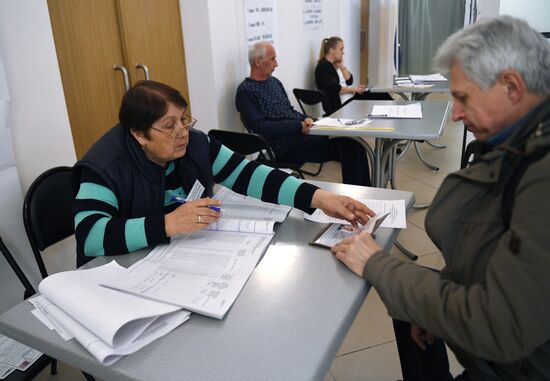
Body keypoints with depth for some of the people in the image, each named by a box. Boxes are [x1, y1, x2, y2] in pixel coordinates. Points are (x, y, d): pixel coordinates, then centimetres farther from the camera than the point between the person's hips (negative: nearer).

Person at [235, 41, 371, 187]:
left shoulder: (274, 82, 18)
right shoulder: (245, 91, -7)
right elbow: (260, 127, -18)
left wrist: (305, 119, 1)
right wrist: (299, 126, -17)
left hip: (300, 132, 8)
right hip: (284, 145, -8)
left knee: (350, 142, -11)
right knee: (346, 147, -21)